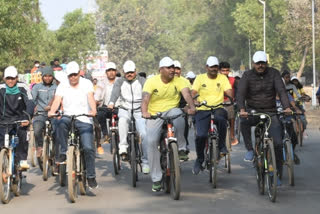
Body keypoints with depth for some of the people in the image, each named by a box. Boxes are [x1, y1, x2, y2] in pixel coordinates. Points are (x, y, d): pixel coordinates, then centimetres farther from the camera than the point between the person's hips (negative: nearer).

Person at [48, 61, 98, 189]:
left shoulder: (86, 84, 4)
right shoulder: (62, 86, 7)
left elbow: (91, 98, -12)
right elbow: (57, 100, -7)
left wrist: (93, 110, -32)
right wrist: (52, 111, -28)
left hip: (84, 120, -1)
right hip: (68, 116, 1)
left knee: (88, 148, -11)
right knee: (61, 123, -36)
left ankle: (91, 177, 2)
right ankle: (63, 153, -22)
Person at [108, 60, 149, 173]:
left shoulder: (142, 81, 2)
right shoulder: (120, 81, 5)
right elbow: (115, 92, -14)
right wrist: (111, 103, -35)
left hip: (139, 111, 0)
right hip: (124, 109, 0)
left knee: (144, 134, -16)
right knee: (123, 120, -36)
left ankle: (145, 162, -4)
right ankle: (123, 147, -34)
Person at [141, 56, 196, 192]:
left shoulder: (178, 81, -1)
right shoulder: (152, 81, -5)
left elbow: (186, 93, -18)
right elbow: (145, 98, -20)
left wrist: (191, 106, -40)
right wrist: (144, 112, -40)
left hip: (171, 112, 0)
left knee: (177, 113, -37)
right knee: (151, 141, -18)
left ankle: (181, 148, -22)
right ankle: (156, 179, -6)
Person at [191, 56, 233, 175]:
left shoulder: (222, 78, 9)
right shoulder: (200, 78, 7)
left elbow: (229, 92, -3)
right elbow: (193, 93, -3)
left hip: (218, 108, 0)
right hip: (202, 110, 0)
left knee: (221, 118, -37)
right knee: (200, 135, -17)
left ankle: (222, 145, -14)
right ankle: (199, 160, 8)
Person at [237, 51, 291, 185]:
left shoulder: (273, 73, -1)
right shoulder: (247, 75, -4)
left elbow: (281, 90, -13)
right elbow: (240, 93, -17)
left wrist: (286, 107, -30)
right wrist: (242, 110, -35)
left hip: (270, 112, 1)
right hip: (253, 111, -1)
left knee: (278, 143, -10)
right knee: (244, 121, -36)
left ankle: (276, 174, 5)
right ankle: (250, 150, -19)